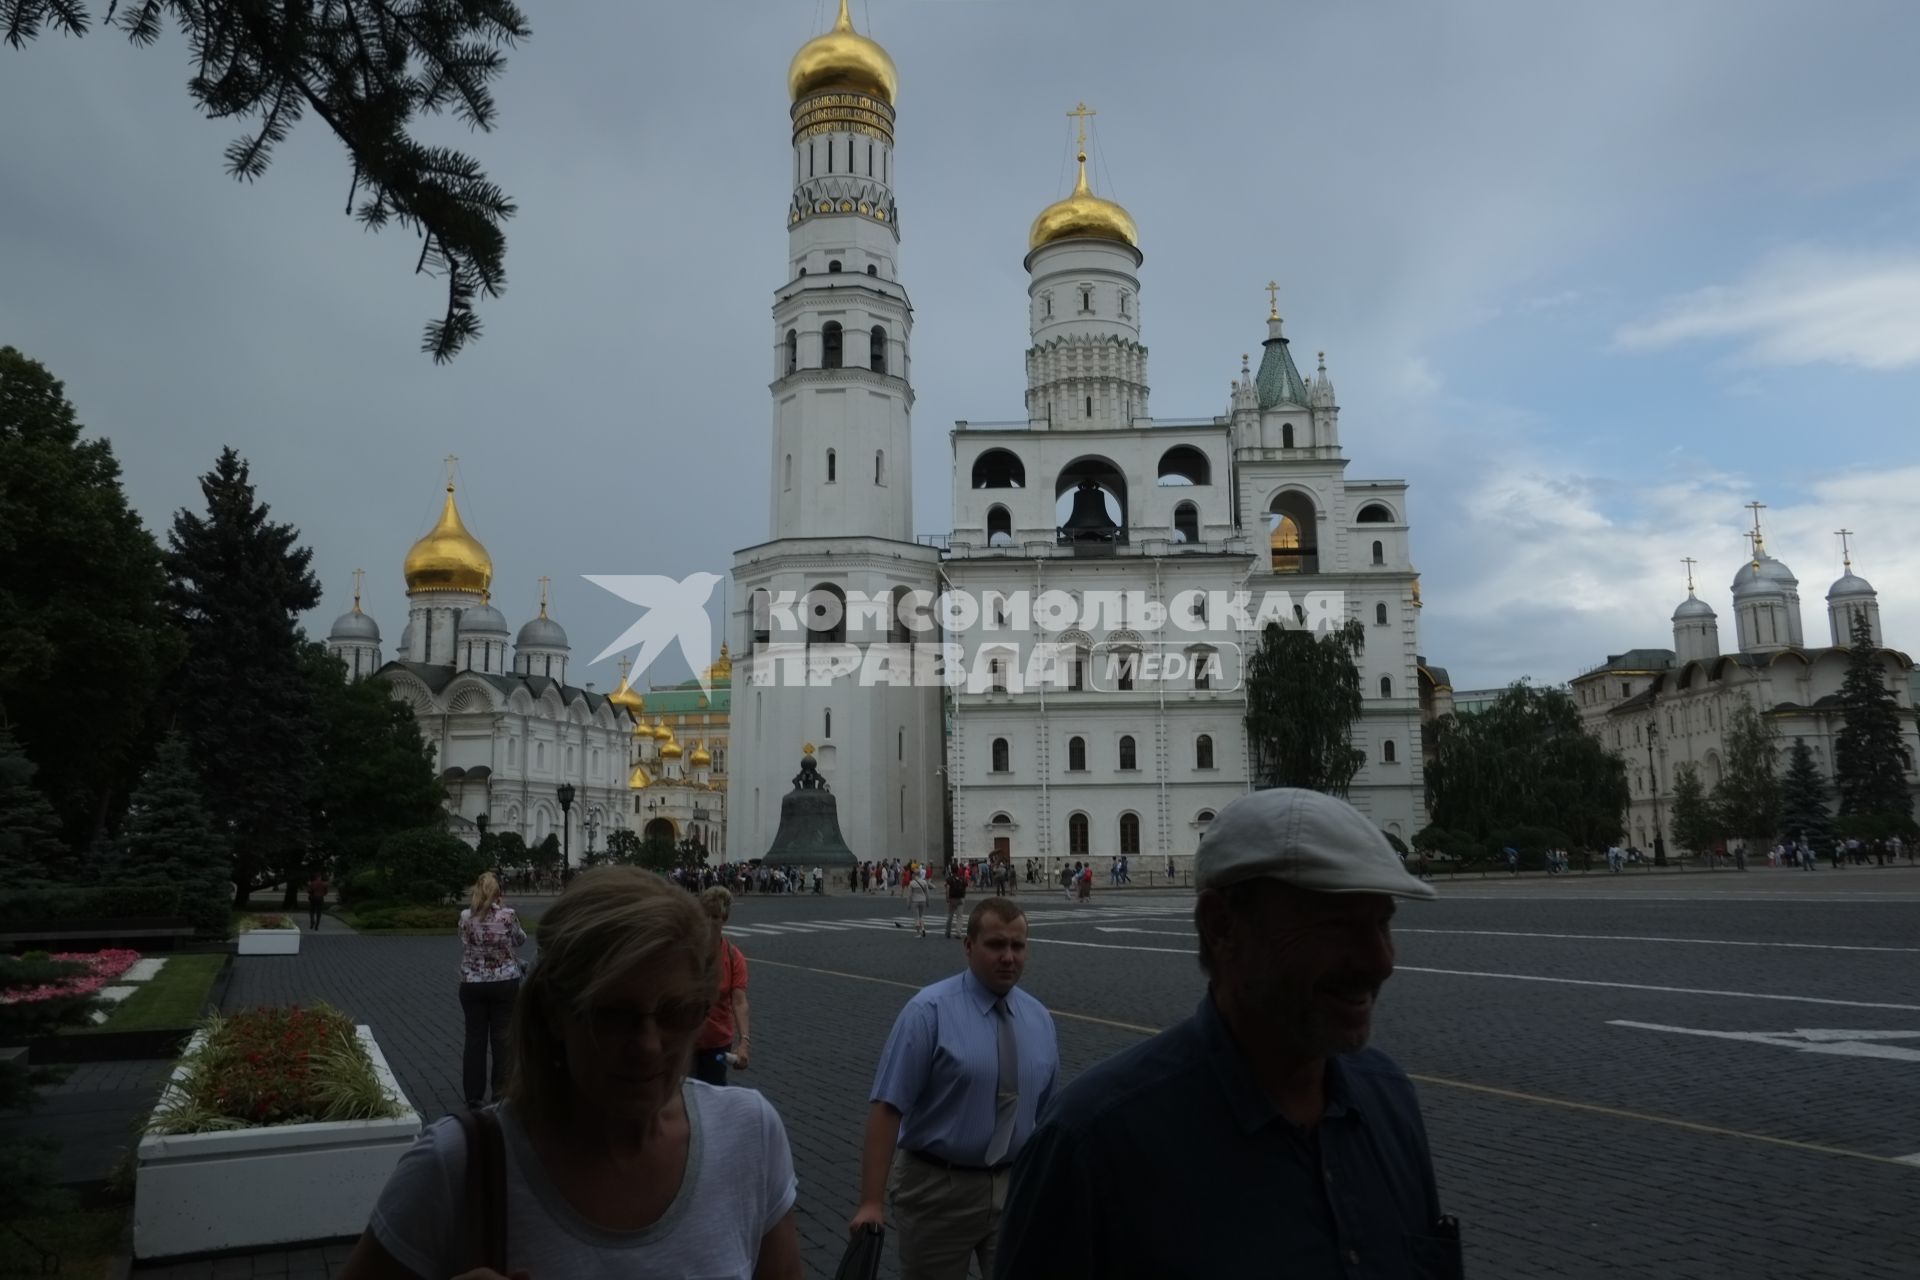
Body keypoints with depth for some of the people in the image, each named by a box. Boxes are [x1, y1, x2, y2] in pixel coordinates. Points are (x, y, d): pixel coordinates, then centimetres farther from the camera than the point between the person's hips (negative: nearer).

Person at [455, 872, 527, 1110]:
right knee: (502, 1038, 7)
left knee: (475, 1039, 9)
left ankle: (474, 1097, 12)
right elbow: (521, 941, 7)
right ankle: (501, 1094, 10)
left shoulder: (466, 917, -5)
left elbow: (465, 947, 9)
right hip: (505, 983, -1)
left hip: (472, 985, 1)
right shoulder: (508, 915, -10)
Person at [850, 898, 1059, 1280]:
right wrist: (871, 1202, -22)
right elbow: (887, 1107, -18)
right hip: (938, 1189, -4)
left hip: (1015, 1187, 4)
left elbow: (1046, 1113, 11)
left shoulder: (1041, 1019, 3)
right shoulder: (930, 1011, -16)